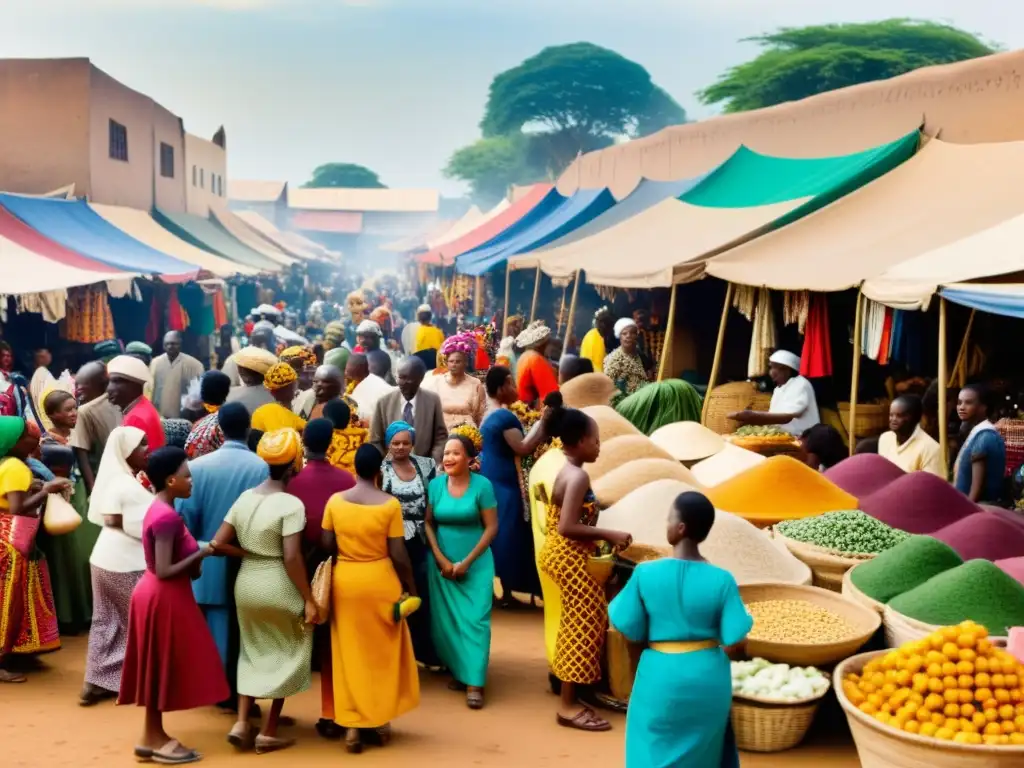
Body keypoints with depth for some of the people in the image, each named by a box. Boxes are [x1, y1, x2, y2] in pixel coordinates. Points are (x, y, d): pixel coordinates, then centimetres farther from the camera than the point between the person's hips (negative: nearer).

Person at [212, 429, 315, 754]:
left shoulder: (245, 497, 3)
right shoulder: (290, 504, -17)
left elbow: (218, 543, 1)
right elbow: (292, 558, -21)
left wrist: (249, 553, 10)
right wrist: (309, 599, -15)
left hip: (246, 583, 6)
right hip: (278, 587, -6)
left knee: (254, 652, 21)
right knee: (286, 654, 11)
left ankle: (241, 723, 14)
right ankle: (268, 733, 15)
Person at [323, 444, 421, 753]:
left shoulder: (335, 501, -4)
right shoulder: (390, 504, -11)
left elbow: (327, 546, 0)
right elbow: (398, 555, -10)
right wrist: (411, 587, 3)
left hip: (344, 581, 2)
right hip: (380, 581, -2)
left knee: (349, 654, 10)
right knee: (383, 653, 14)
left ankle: (351, 725, 9)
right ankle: (381, 721, 23)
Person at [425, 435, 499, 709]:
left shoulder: (482, 485, -9)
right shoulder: (435, 484, -1)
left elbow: (492, 527, -8)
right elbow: (428, 524, 2)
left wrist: (466, 562, -11)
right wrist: (440, 559, -8)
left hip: (475, 564, -3)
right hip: (441, 563, 3)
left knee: (474, 620, -6)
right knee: (446, 621, 6)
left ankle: (474, 682, -4)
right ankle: (458, 672, 21)